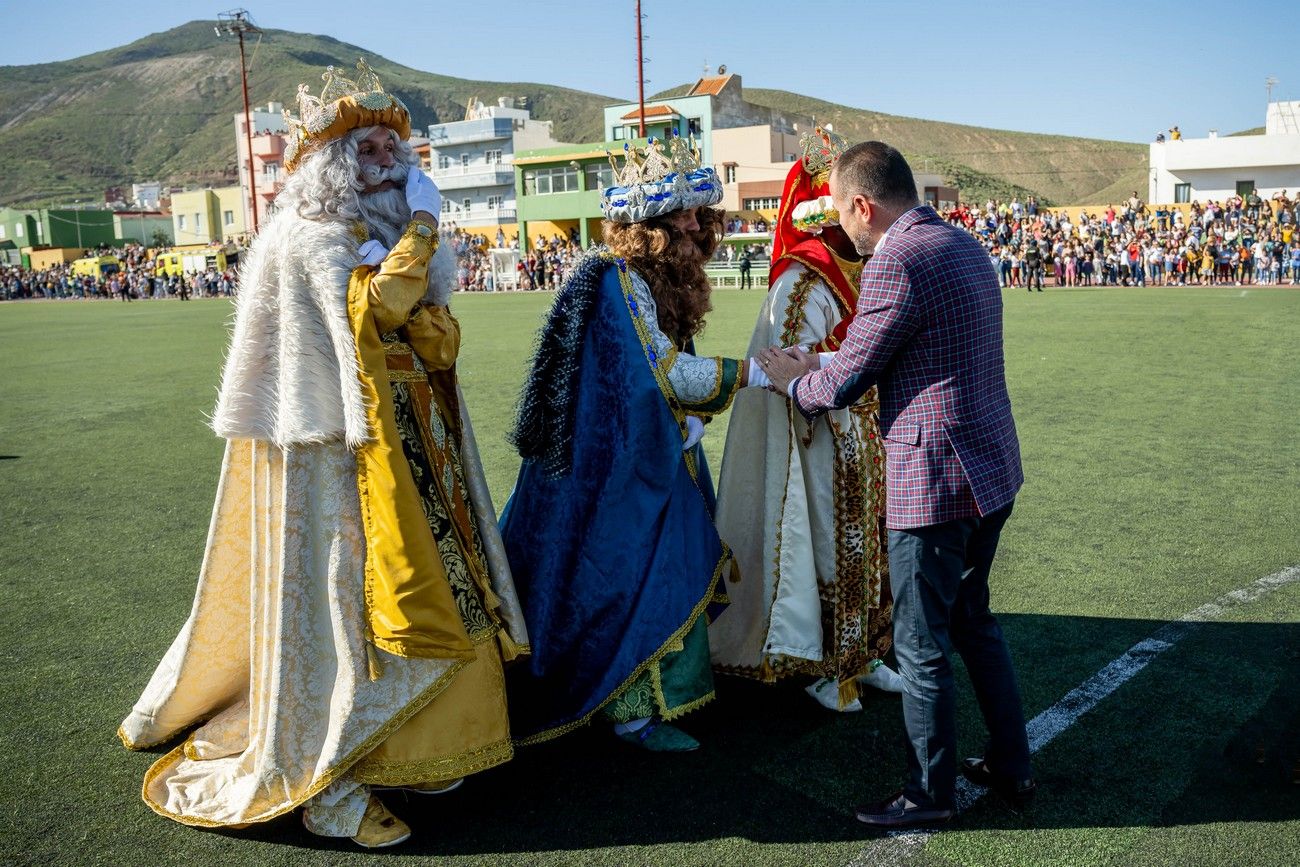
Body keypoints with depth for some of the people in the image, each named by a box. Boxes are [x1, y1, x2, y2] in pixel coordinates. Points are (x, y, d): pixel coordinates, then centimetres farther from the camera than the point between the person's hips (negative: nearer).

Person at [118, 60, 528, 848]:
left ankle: (394, 748, 24)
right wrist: (422, 224, -14)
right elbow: (383, 304, -25)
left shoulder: (381, 245, 16)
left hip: (402, 452, 8)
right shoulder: (308, 240, -7)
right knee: (338, 599, -4)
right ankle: (326, 785, 7)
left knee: (410, 593, 10)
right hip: (334, 454, -8)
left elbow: (443, 343, 5)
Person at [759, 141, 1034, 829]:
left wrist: (793, 382, 8)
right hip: (991, 469, 10)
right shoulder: (965, 246, 12)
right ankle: (1011, 767, 36)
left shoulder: (896, 263, -19)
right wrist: (823, 371, 23)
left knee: (921, 646, 6)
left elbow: (846, 381, -14)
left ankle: (930, 793, 22)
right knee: (973, 621, 24)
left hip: (934, 479, -10)